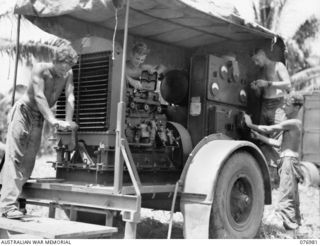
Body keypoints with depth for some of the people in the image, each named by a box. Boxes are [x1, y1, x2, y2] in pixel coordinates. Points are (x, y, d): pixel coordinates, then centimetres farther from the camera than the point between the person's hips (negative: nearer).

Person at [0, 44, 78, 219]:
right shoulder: (40, 69, -18)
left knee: (28, 161, 0)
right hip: (23, 111, -5)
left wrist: (68, 122, -27)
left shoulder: (68, 74, -4)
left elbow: (70, 97, -13)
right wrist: (52, 120, -37)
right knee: (14, 156, -14)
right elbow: (39, 96, -27)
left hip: (38, 118, 6)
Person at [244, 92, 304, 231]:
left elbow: (269, 129, -13)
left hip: (289, 160, -10)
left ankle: (286, 223, -8)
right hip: (288, 161, 10)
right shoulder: (292, 123, 17)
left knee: (286, 195, -10)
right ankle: (295, 222, 27)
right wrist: (259, 137, 15)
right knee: (291, 195, 18)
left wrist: (251, 125, -4)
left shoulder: (293, 122, -13)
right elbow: (280, 144, 17)